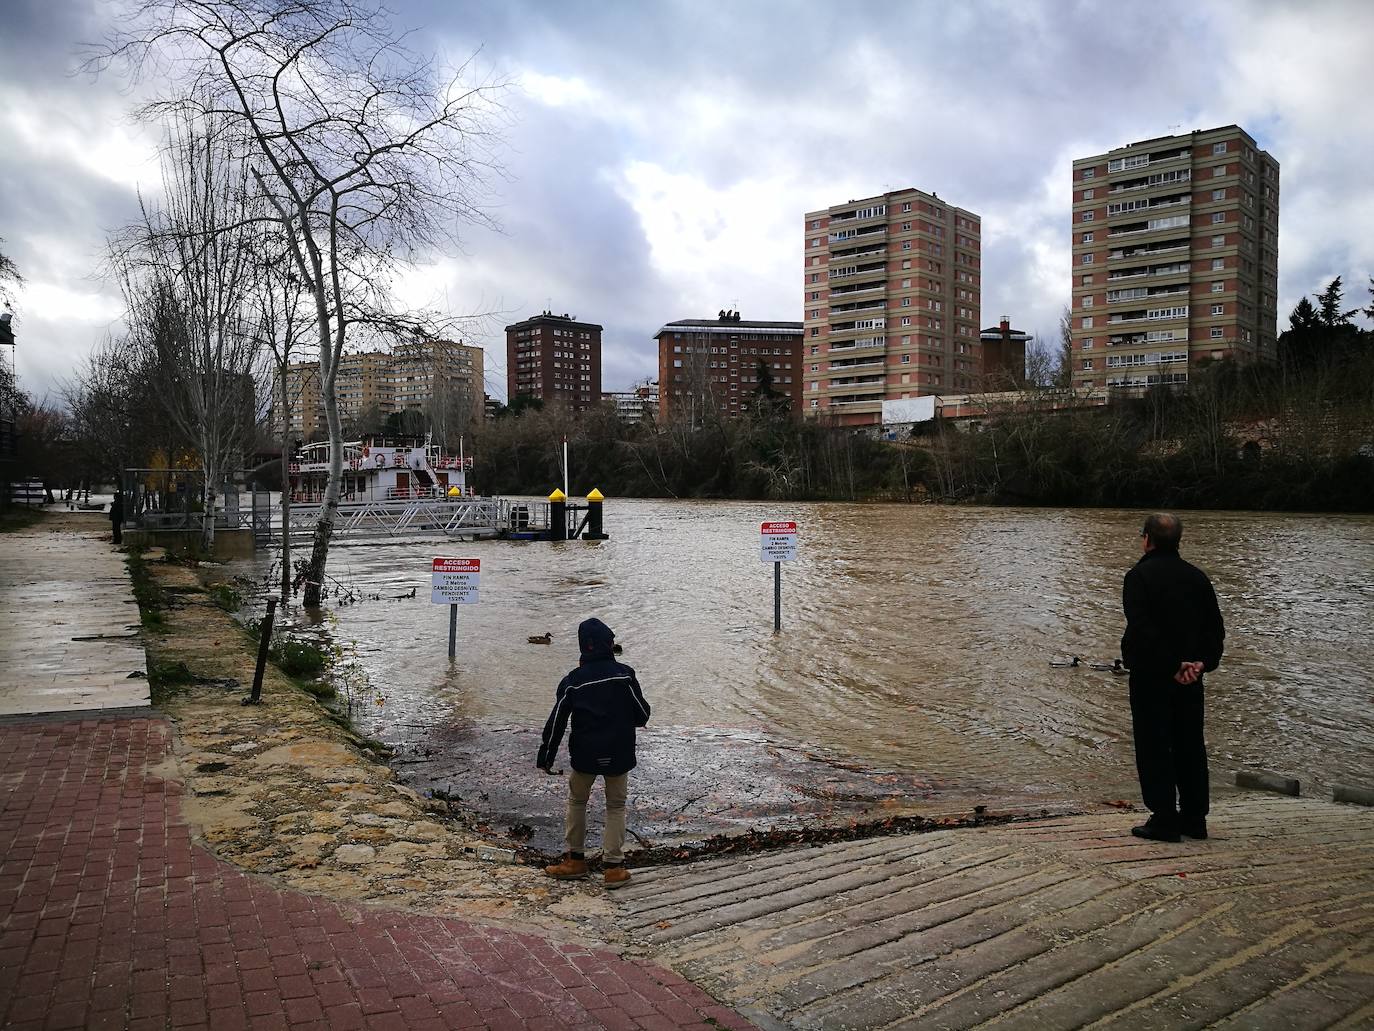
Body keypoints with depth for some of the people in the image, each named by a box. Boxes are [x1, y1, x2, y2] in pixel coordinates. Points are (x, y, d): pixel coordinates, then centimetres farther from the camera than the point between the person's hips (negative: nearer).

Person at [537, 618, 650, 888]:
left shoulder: (572, 681, -7)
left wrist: (545, 756, 5)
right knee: (616, 806, 14)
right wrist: (636, 719, 20)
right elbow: (642, 714, -4)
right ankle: (614, 866, 13)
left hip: (584, 756, 0)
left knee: (577, 802, 20)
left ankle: (575, 859, 26)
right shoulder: (624, 674, -11)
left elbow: (556, 723, -4)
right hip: (619, 755, 0)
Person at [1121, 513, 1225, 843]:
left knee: (1154, 747, 1)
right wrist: (1201, 662, -4)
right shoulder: (1197, 577, 9)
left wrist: (1173, 665, -17)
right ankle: (1194, 818, 21)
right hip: (1190, 679, 6)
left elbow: (1142, 629, -22)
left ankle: (1165, 820, 2)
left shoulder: (1139, 576, -12)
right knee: (1190, 746, 14)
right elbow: (1216, 627, 6)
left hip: (1151, 676, -6)